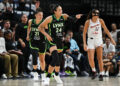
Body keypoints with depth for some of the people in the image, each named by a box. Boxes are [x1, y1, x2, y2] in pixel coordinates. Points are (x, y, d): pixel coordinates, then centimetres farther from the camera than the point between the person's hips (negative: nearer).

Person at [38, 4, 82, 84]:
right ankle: (48, 77, -13)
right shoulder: (50, 18, -13)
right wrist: (46, 35, -18)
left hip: (60, 40, 5)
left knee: (59, 59, 15)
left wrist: (76, 17, -39)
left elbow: (70, 17, -19)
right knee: (55, 58, -22)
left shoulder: (63, 16, -3)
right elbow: (40, 27, -7)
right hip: (52, 40, -5)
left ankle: (57, 75, 39)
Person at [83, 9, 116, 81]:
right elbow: (84, 33, -4)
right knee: (90, 59, -12)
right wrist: (84, 44, -11)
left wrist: (111, 39, 3)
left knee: (100, 58, -6)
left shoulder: (100, 21, -1)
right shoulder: (88, 22, -7)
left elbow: (106, 30, 7)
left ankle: (101, 74, 0)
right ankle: (94, 71, 14)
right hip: (91, 40, -1)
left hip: (99, 41, 2)